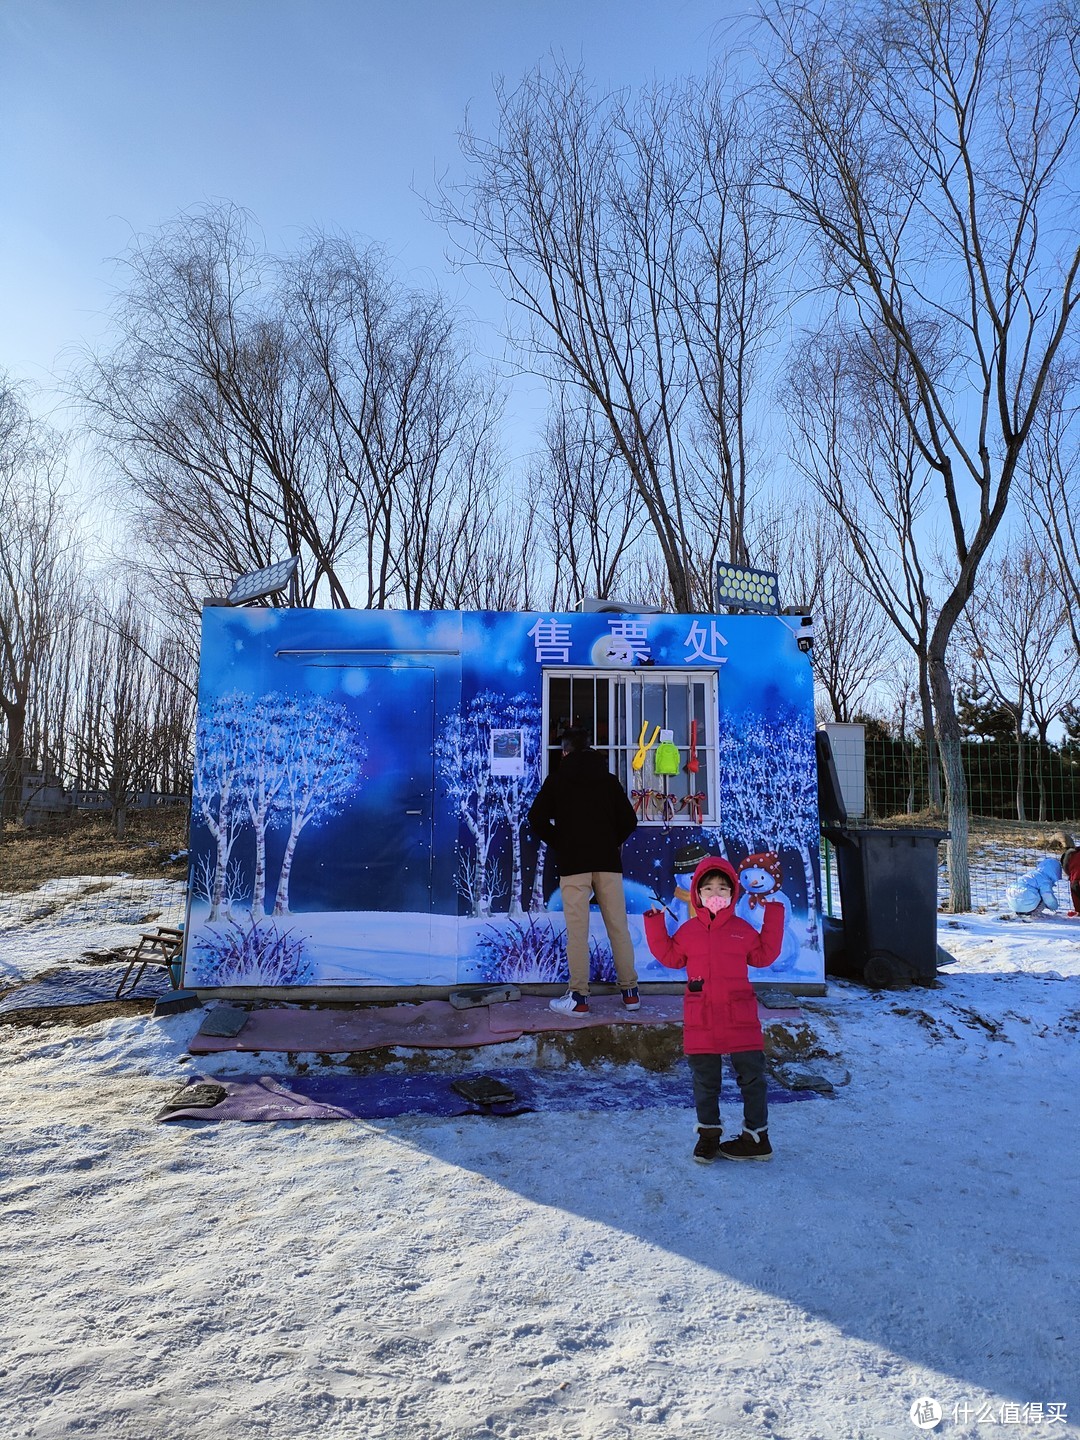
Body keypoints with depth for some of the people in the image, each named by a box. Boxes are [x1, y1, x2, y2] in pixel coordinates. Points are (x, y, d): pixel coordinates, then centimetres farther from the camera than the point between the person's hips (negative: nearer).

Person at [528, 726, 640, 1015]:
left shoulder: (557, 779, 3)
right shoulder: (609, 779, 10)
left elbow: (537, 820, -4)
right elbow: (629, 820, 5)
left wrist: (558, 845, 9)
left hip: (573, 862, -2)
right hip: (608, 861, 3)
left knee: (577, 930, -2)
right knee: (618, 926, 6)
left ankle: (578, 997, -1)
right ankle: (630, 991, 11)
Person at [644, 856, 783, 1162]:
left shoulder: (742, 929, 3)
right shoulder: (688, 930, 3)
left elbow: (764, 954, 9)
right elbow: (670, 956, 9)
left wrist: (773, 916, 6)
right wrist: (655, 925, 1)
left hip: (740, 1018, 0)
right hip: (700, 1020, 0)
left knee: (752, 1077, 6)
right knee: (704, 1081, 11)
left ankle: (756, 1136, 20)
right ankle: (709, 1133, 27)